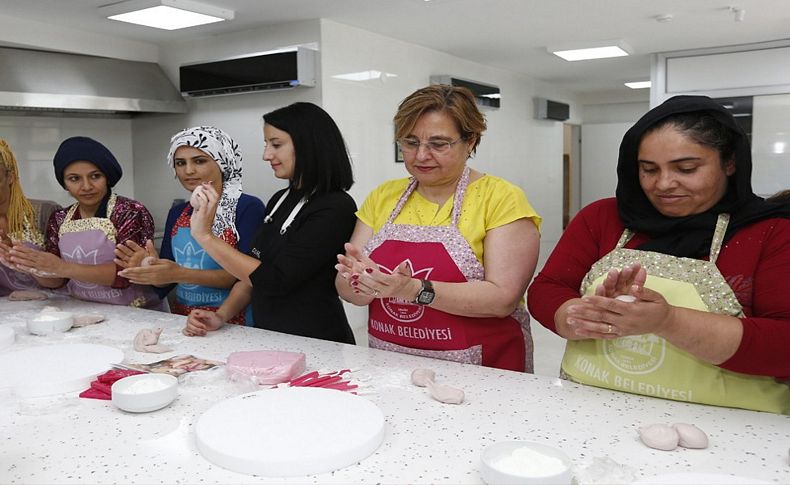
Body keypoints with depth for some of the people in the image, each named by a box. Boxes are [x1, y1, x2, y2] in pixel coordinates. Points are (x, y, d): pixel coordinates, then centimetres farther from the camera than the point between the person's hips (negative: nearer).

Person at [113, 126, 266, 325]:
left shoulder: (248, 207, -5)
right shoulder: (176, 213, 12)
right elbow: (165, 283, 14)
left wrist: (181, 274, -20)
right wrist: (151, 267, -6)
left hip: (232, 323, -4)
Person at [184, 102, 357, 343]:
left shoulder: (336, 208, -14)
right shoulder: (280, 200, 10)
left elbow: (274, 281, -19)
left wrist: (205, 236, -15)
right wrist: (221, 316, 1)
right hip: (267, 338, 6)